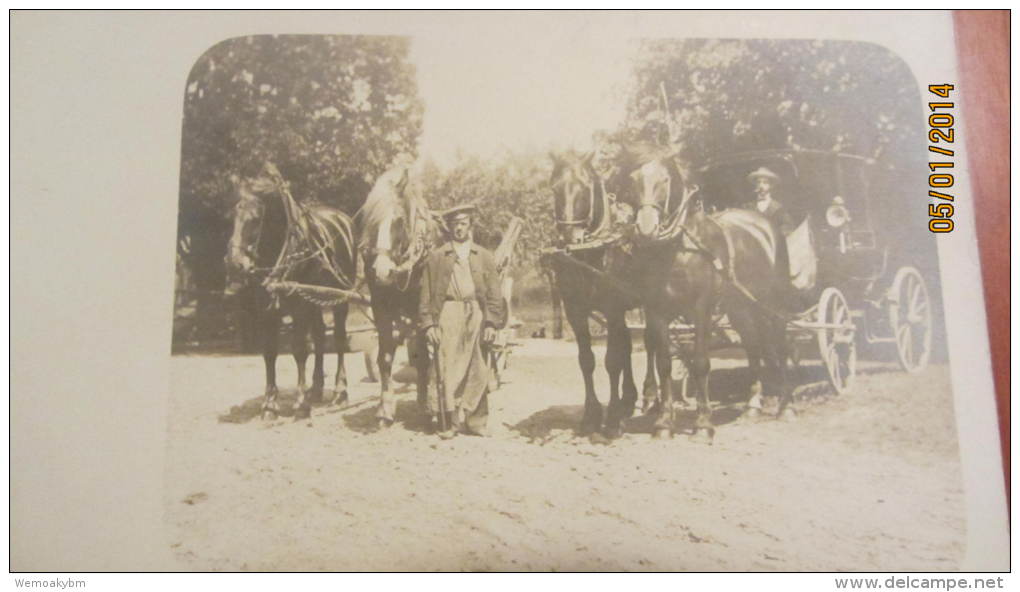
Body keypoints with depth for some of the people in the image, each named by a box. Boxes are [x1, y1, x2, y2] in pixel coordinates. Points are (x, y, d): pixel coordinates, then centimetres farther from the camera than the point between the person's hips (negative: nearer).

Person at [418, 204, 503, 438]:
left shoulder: (484, 256, 12)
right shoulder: (436, 257, 8)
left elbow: (494, 293, 8)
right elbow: (426, 294, 5)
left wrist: (491, 322, -1)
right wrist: (428, 323, -4)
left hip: (476, 315, 2)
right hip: (447, 315, -1)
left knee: (477, 371, 4)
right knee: (447, 369, -3)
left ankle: (476, 422, 13)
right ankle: (448, 422, 5)